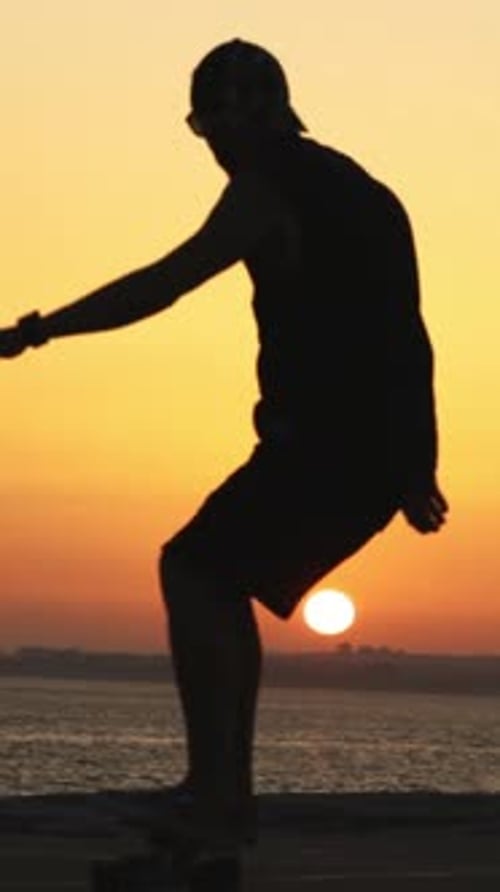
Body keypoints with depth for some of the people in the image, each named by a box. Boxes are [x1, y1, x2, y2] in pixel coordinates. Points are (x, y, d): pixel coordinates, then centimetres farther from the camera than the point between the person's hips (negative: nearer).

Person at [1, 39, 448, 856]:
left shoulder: (267, 190, -5)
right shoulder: (358, 190, 23)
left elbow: (162, 284, -13)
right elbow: (397, 337, 24)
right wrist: (413, 468, 26)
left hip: (326, 444, -9)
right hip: (380, 452, 9)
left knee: (195, 572, -8)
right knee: (220, 581, 18)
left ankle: (218, 794, -18)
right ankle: (226, 788, 17)